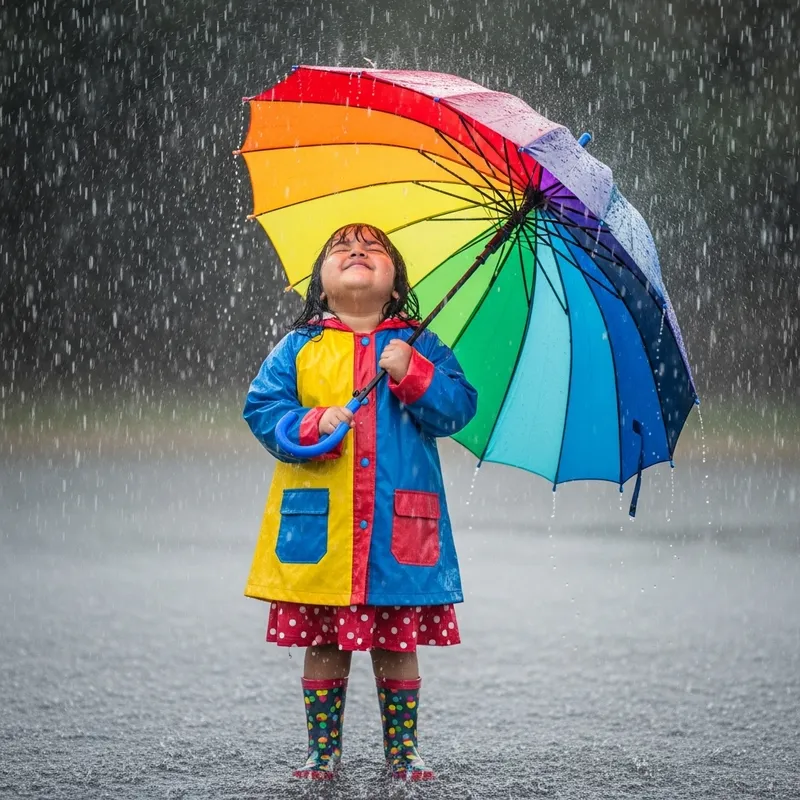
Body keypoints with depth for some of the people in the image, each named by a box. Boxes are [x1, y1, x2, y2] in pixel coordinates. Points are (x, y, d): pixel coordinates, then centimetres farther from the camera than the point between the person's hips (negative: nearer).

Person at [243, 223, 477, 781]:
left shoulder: (421, 348, 9)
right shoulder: (299, 348, 9)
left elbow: (458, 409, -1)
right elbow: (263, 408, 1)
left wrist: (413, 375, -15)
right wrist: (312, 426, -15)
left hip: (398, 530, 0)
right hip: (320, 527, 0)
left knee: (397, 646, 5)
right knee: (324, 646, 5)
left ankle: (403, 752, 15)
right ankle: (323, 752, 17)